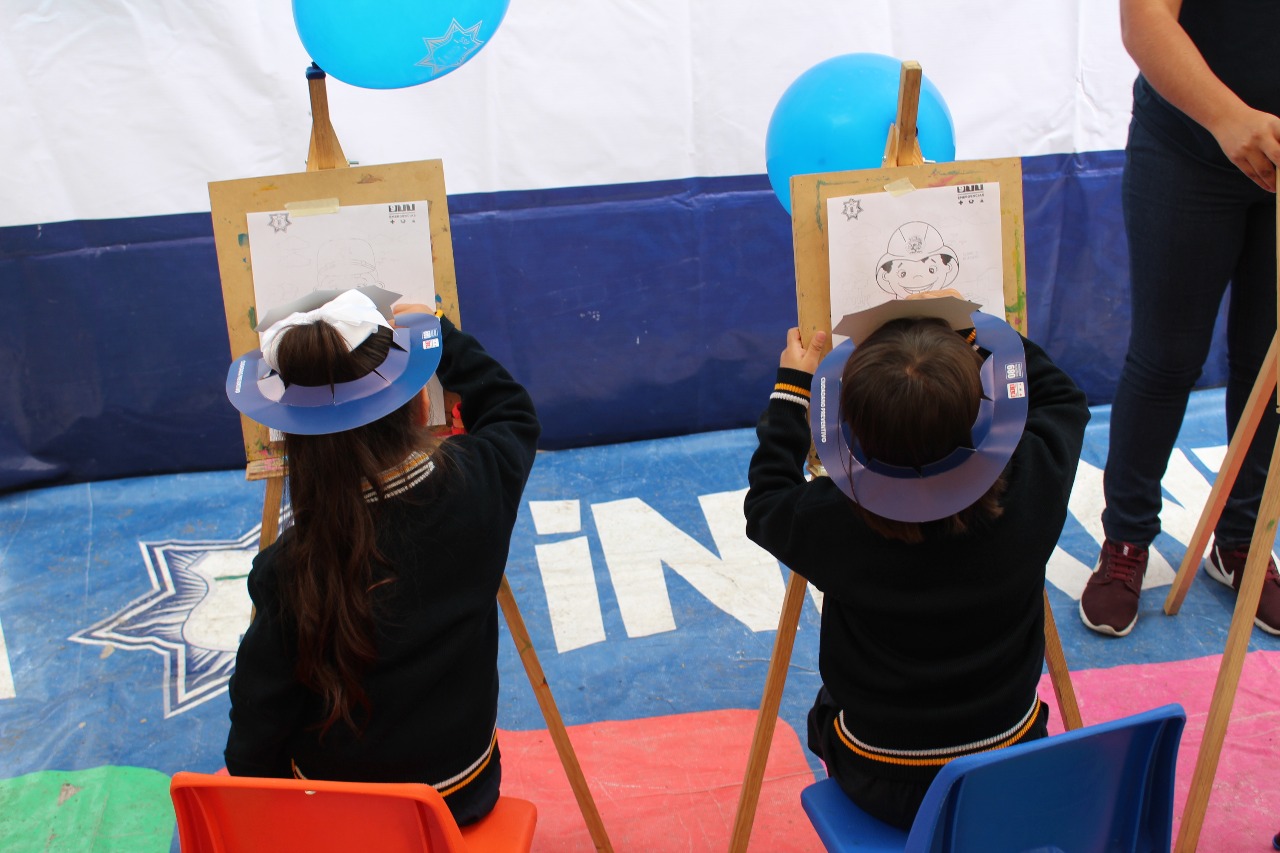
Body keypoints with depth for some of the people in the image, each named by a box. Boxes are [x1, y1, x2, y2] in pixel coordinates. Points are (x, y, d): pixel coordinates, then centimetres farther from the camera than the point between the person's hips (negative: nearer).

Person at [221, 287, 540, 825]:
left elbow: (258, 726, -15)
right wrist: (440, 334, 14)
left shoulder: (288, 570, -26)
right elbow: (513, 412, 5)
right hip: (462, 795, 2)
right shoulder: (473, 485, -20)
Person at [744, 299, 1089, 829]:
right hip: (1015, 769, 2)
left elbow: (765, 503, -3)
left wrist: (791, 386, 6)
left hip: (883, 786, -2)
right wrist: (980, 333, 7)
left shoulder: (835, 521, -28)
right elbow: (1064, 401, 1)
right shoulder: (1031, 484, -23)